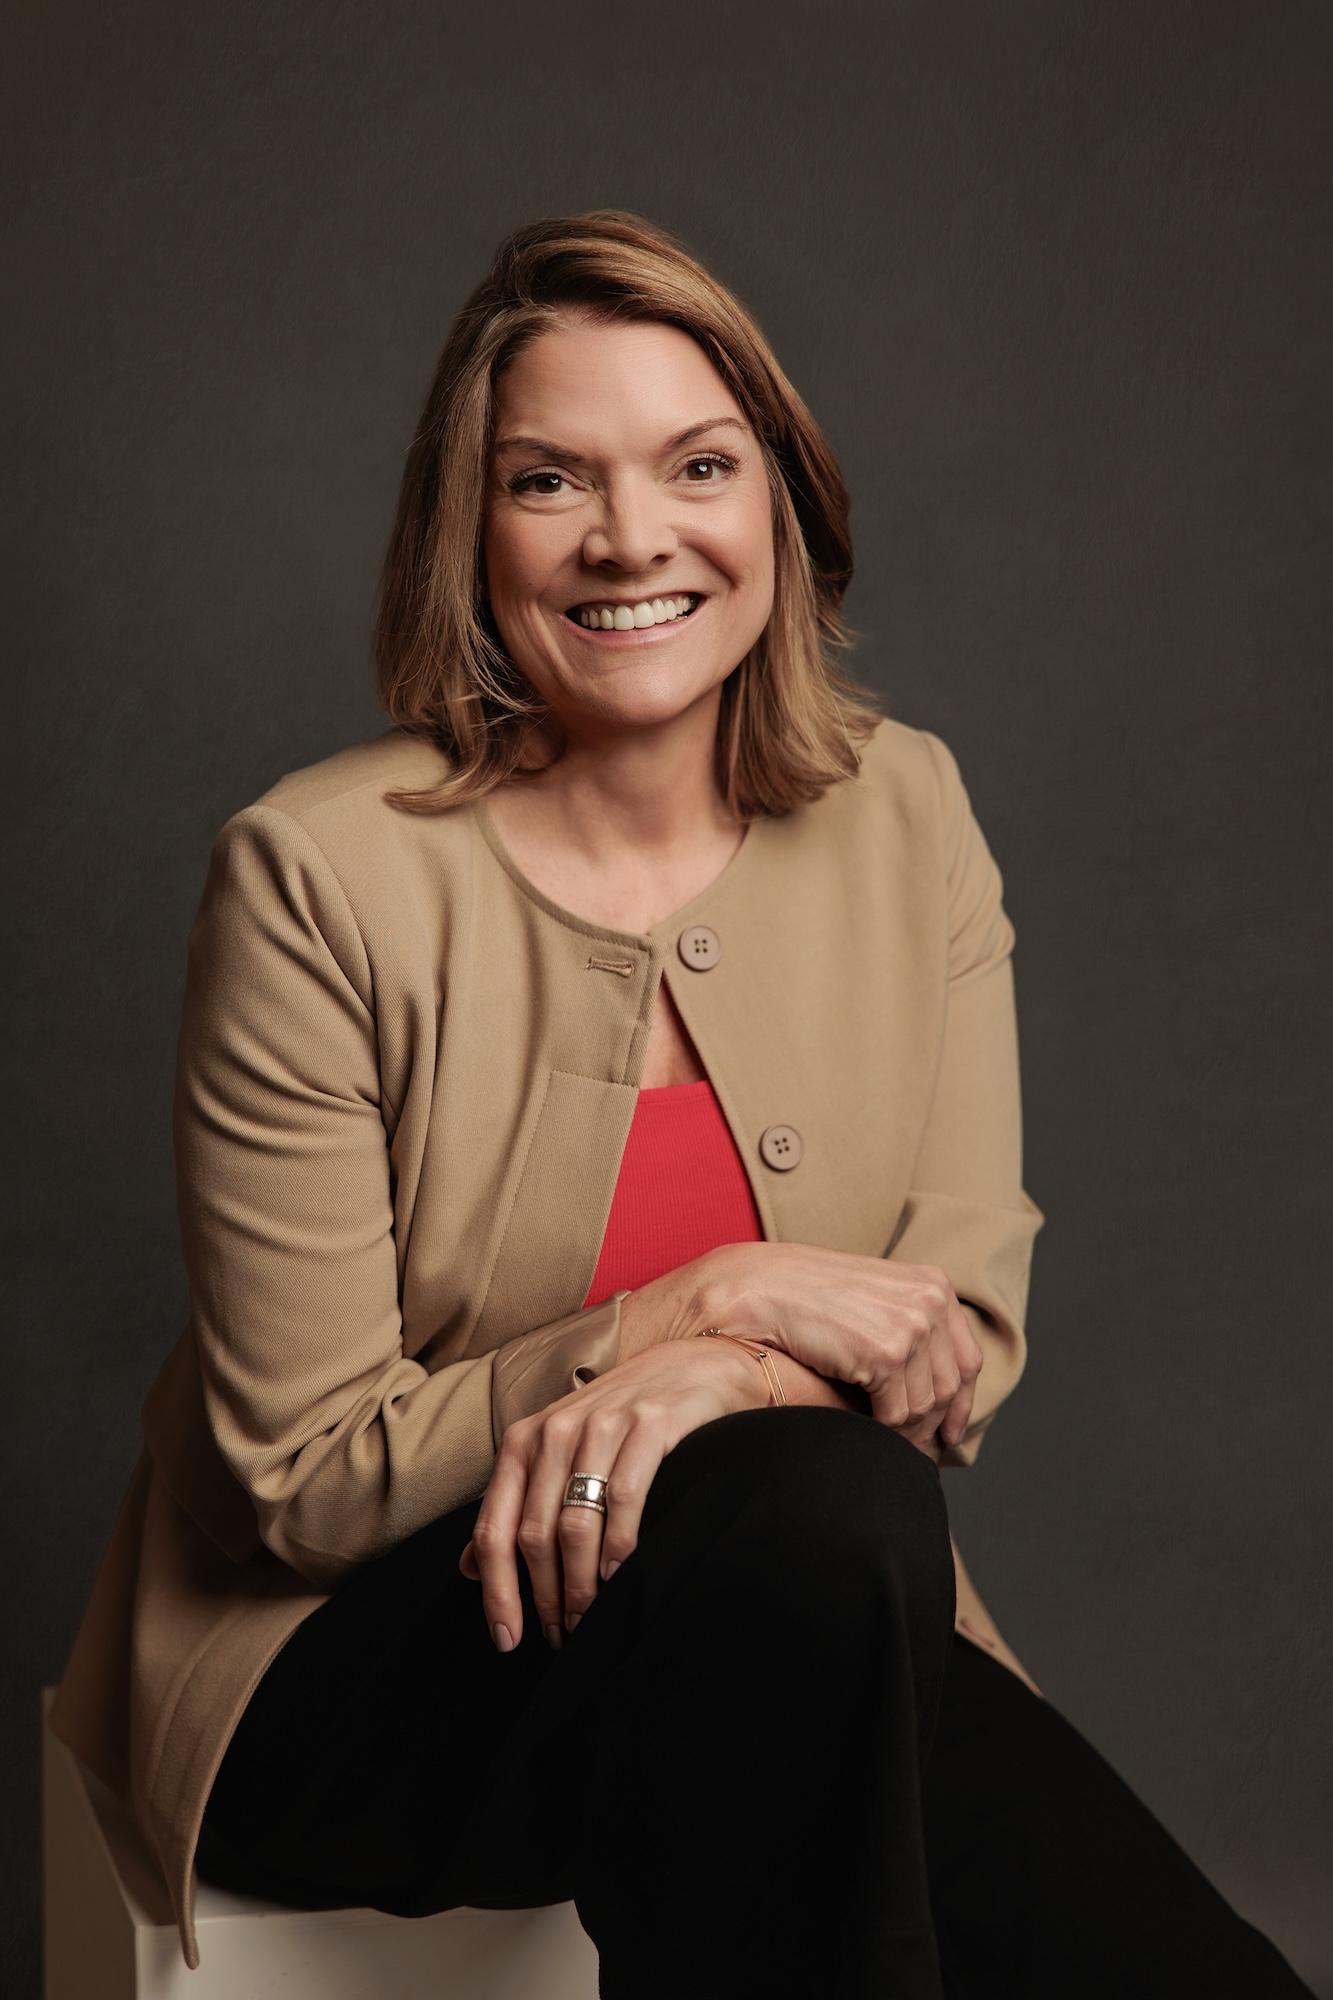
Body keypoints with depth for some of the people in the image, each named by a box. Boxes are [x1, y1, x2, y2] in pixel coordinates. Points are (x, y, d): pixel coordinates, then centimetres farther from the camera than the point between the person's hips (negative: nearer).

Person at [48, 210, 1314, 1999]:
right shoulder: (319, 877, -13)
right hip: (351, 1657, -3)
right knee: (826, 1505, -33)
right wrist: (714, 1301, -18)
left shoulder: (905, 811, 0)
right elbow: (307, 1477, -9)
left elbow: (966, 1343, 1)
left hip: (799, 1634, 4)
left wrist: (696, 1384, -20)